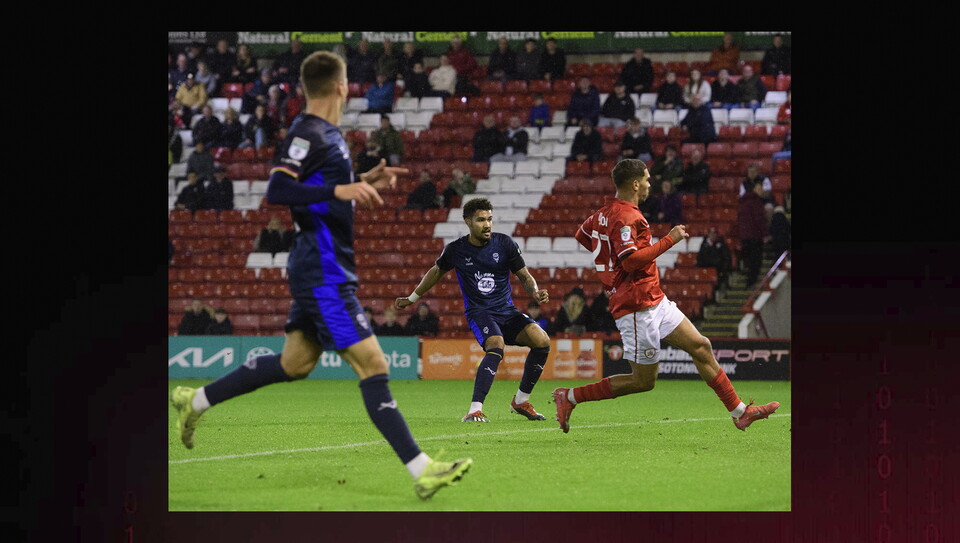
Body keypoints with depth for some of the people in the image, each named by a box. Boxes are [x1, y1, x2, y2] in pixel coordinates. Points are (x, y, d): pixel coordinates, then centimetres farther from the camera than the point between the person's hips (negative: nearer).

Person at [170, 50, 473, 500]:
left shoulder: (326, 134, 14)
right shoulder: (308, 135, -15)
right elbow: (277, 191, -25)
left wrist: (364, 181, 17)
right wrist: (340, 190, -33)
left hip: (322, 272, 10)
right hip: (323, 274, -10)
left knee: (295, 363, 19)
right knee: (372, 365, -13)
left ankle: (196, 401, 30)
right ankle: (421, 471, -16)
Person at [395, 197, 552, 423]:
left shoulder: (504, 243, -2)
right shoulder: (456, 250, -2)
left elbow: (525, 276, 6)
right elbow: (437, 272, 19)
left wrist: (536, 293, -17)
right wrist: (411, 298, 28)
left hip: (507, 311, 3)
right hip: (478, 312, -3)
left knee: (542, 340, -21)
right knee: (496, 346, -35)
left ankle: (521, 401, -2)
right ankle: (474, 410, -39)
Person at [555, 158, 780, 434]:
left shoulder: (606, 212, 11)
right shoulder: (624, 216, -19)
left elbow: (581, 235, 26)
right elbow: (631, 260, -28)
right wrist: (669, 240, -20)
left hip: (654, 300, 11)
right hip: (637, 306, -11)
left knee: (701, 347, 9)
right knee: (643, 381, -3)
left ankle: (740, 413, 14)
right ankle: (570, 397, 4)